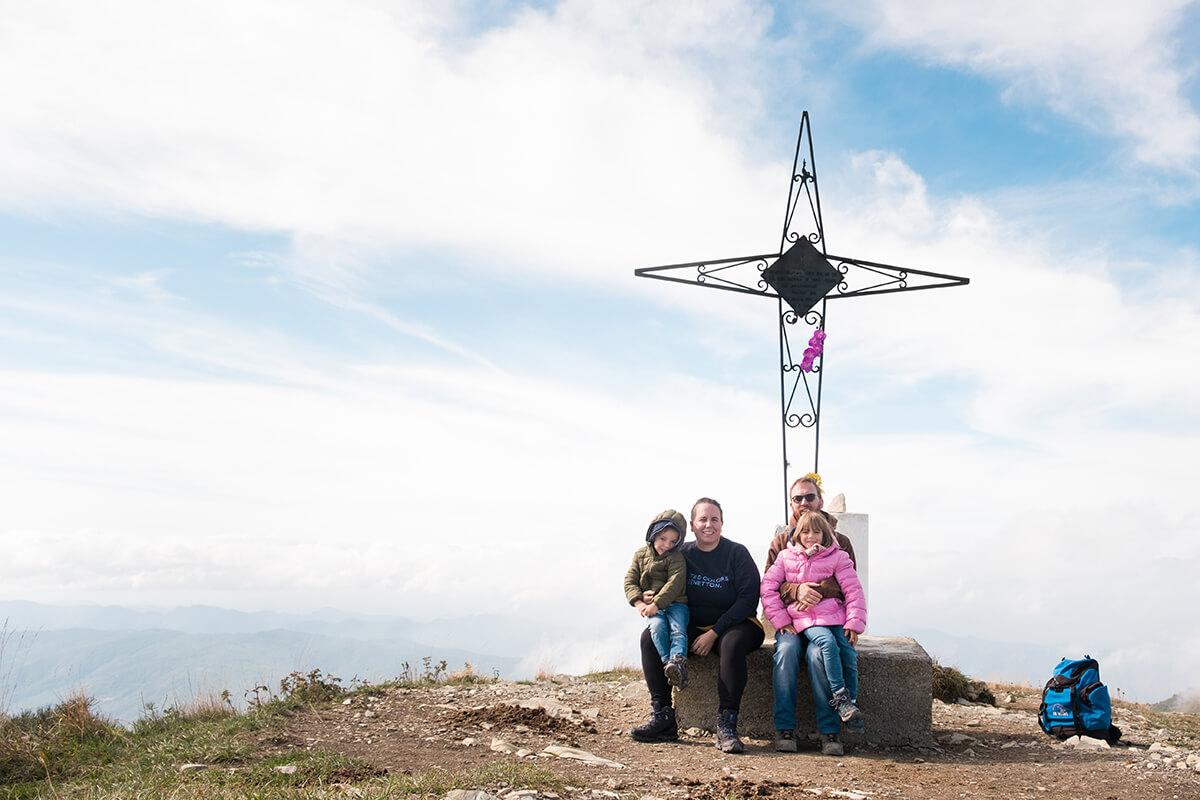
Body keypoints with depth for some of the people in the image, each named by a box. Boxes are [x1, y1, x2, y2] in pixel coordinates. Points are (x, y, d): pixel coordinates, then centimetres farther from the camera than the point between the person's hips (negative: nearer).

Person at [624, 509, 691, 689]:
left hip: (675, 603, -2)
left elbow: (674, 584, -12)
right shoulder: (641, 554, 12)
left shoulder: (677, 558, -1)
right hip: (651, 607, 2)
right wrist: (638, 602, -7)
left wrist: (657, 603, -21)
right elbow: (630, 580, 10)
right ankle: (667, 663, -38)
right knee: (657, 626, -28)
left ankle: (678, 663, -46)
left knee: (678, 628, -28)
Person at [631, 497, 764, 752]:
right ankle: (663, 717, -21)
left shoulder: (737, 553, -6)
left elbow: (749, 599, -12)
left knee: (732, 642, -38)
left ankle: (726, 724, -37)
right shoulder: (684, 554, 5)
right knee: (650, 636, -19)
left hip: (735, 625, -4)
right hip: (694, 627, 4)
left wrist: (714, 633, -19)